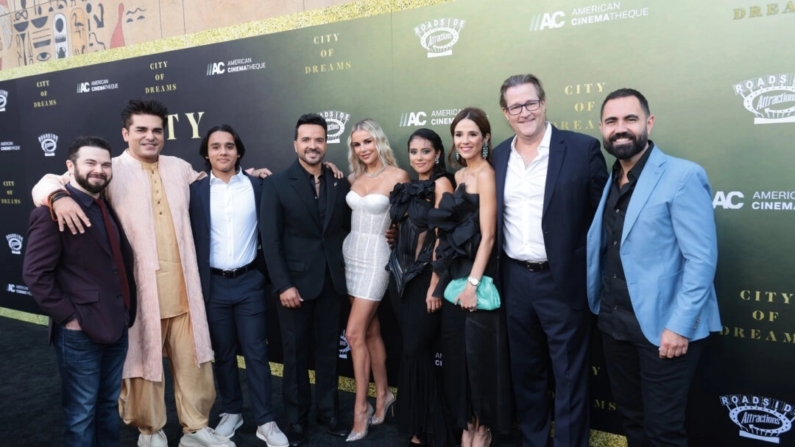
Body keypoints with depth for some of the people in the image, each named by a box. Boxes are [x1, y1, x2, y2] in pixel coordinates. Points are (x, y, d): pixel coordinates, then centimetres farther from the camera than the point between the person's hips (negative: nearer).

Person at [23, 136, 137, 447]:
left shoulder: (108, 207, 10)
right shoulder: (52, 212, -12)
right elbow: (35, 273, -15)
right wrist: (68, 316, -15)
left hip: (117, 327, 7)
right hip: (80, 333, -7)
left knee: (108, 406, 19)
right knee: (81, 414, 9)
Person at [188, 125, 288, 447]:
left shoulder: (257, 186, 1)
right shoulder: (195, 190, 0)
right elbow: (189, 239, 0)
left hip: (250, 282, 0)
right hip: (213, 284, 1)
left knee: (256, 352, 5)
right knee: (223, 353, 13)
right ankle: (231, 412, 30)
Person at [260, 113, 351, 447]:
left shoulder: (340, 184, 5)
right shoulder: (276, 184, -4)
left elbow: (346, 231, 8)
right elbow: (270, 239, -9)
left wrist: (348, 273, -1)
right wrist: (283, 285, -14)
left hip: (332, 282, 3)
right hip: (295, 282, -2)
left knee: (328, 351, 14)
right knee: (295, 354, 11)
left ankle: (328, 413, 31)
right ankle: (296, 420, 27)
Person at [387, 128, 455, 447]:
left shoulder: (441, 183, -9)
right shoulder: (409, 187, 13)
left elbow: (443, 237, -14)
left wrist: (435, 285, -16)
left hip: (424, 277, -7)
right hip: (401, 274, 7)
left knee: (417, 351, -2)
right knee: (410, 349, 13)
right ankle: (412, 421, 27)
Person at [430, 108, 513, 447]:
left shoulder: (486, 174, -12)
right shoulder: (460, 175, 13)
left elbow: (488, 235, -16)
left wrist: (473, 282, -18)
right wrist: (457, 278, 11)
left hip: (478, 273, -8)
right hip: (455, 272, 8)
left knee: (480, 349, 4)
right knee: (457, 348, 13)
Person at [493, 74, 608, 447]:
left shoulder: (582, 148, -7)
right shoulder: (498, 156, 7)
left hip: (564, 281, -4)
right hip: (514, 280, 5)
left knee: (569, 376, 8)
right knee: (525, 371, 18)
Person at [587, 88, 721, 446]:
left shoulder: (683, 176, -12)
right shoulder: (611, 181, 9)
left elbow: (702, 258, -17)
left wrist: (680, 326, -20)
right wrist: (598, 305, 6)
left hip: (663, 326, -6)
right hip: (614, 322, 7)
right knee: (631, 418, 20)